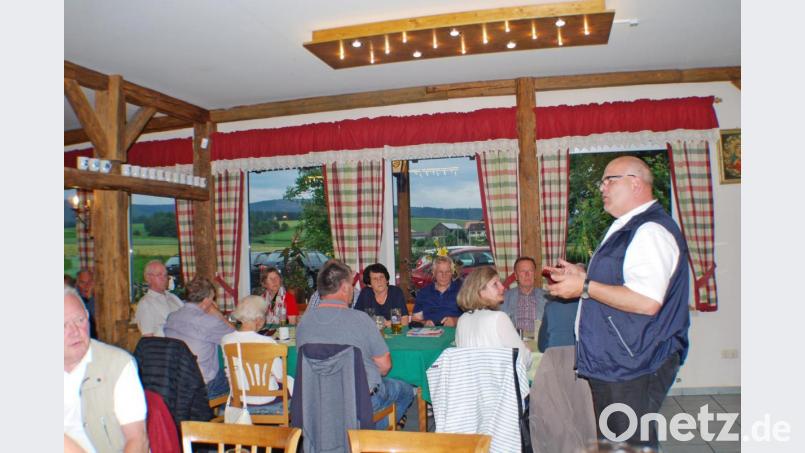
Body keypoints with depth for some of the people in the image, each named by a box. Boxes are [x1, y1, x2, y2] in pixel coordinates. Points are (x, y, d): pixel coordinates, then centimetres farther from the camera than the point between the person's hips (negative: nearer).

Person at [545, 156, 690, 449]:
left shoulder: (651, 230, -18)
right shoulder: (627, 229, 16)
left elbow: (646, 301, -29)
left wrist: (584, 287, -21)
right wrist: (581, 275, 16)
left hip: (633, 369, -11)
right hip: (611, 364, 11)